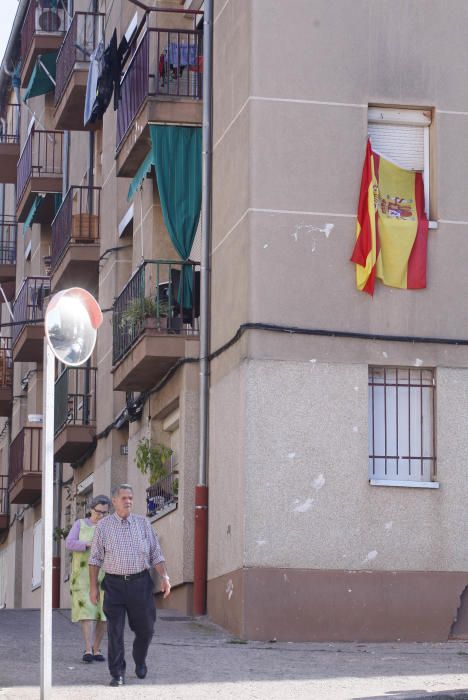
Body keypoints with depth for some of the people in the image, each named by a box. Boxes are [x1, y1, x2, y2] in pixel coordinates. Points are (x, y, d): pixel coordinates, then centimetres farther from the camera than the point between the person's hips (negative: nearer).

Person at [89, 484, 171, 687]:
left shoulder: (143, 523, 7)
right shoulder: (103, 526, 3)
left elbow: (156, 553, 7)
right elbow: (95, 558, 6)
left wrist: (164, 576, -4)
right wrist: (93, 586, 2)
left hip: (140, 582, 1)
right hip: (114, 584, -1)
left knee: (145, 628, 7)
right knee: (114, 631, -3)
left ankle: (140, 662, 32)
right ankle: (117, 674, 3)